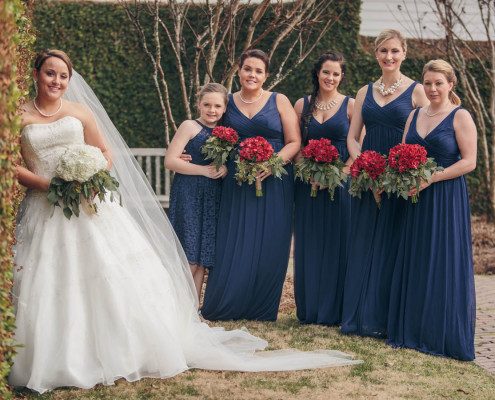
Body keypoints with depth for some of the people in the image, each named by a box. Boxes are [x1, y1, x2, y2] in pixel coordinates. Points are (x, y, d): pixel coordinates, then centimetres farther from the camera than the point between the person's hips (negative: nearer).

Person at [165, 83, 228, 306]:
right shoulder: (190, 127, -2)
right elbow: (170, 160, -9)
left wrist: (225, 169, -3)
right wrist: (204, 170, -15)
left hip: (214, 199, 6)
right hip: (189, 196, -5)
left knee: (202, 257, 5)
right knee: (189, 259, -9)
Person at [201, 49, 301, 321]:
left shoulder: (279, 102, 4)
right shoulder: (228, 102, 10)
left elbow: (294, 142, 0)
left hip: (273, 183, -1)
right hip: (236, 184, 1)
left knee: (268, 246, -1)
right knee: (233, 245, -1)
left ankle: (261, 309, 10)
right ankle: (225, 307, 11)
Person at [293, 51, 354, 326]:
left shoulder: (350, 105, 1)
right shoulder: (302, 105, 9)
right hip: (308, 184, 3)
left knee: (337, 243, 0)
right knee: (309, 244, 5)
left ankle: (333, 310, 8)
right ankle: (309, 309, 14)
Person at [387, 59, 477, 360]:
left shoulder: (461, 116, -5)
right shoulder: (416, 115, 14)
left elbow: (469, 162, -11)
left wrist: (431, 178, -18)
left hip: (448, 197, -6)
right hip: (417, 199, 6)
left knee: (445, 265, -3)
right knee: (415, 264, 7)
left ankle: (447, 338, 6)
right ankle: (415, 332, 16)